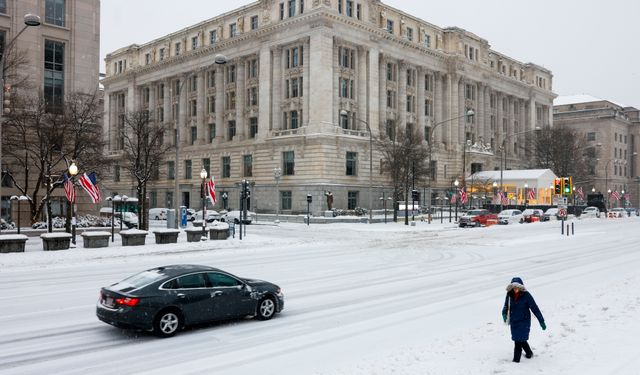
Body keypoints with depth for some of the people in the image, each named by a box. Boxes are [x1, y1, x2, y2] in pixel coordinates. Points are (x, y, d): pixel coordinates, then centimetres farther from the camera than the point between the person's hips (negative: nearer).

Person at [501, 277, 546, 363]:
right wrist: (504, 314, -13)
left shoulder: (526, 295, -16)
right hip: (513, 322, 5)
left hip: (524, 321, -5)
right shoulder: (509, 295, -4)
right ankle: (529, 353, 42)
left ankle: (516, 359, 2)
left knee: (519, 341, -8)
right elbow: (506, 306, 8)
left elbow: (535, 308, -12)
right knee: (521, 340, 18)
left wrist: (541, 321, -9)